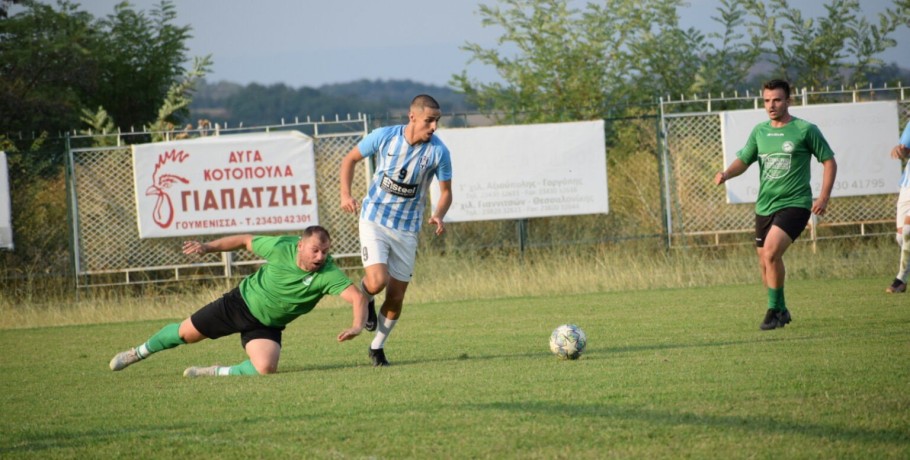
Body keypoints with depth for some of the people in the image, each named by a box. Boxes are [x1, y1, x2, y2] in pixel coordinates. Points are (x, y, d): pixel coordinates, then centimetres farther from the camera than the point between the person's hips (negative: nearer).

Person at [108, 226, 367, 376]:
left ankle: (217, 373, 0)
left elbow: (357, 297, -40)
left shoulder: (327, 274, -29)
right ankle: (140, 352, 41)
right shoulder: (282, 247, -24)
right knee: (185, 333, 11)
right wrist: (209, 247, -7)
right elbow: (245, 241, -6)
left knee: (266, 368, -28)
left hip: (267, 326, 0)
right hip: (242, 301, 0)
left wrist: (357, 326, -57)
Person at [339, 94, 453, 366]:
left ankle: (377, 347, 26)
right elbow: (350, 159, 3)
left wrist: (438, 216, -21)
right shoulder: (384, 137, -12)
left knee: (396, 297, 4)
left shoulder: (438, 152, -12)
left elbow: (445, 192, 0)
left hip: (407, 229, 2)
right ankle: (364, 298, 16)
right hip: (374, 219, -2)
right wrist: (346, 194, -11)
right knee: (377, 281, -22)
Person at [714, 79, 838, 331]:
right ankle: (781, 311, 28)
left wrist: (824, 197, -7)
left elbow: (829, 161, 2)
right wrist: (726, 173, -10)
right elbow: (743, 160, 12)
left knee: (771, 252, -23)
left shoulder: (805, 130, -4)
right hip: (764, 206, 6)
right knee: (765, 262, 9)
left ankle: (774, 310, -12)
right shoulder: (759, 131, 11)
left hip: (794, 204, -6)